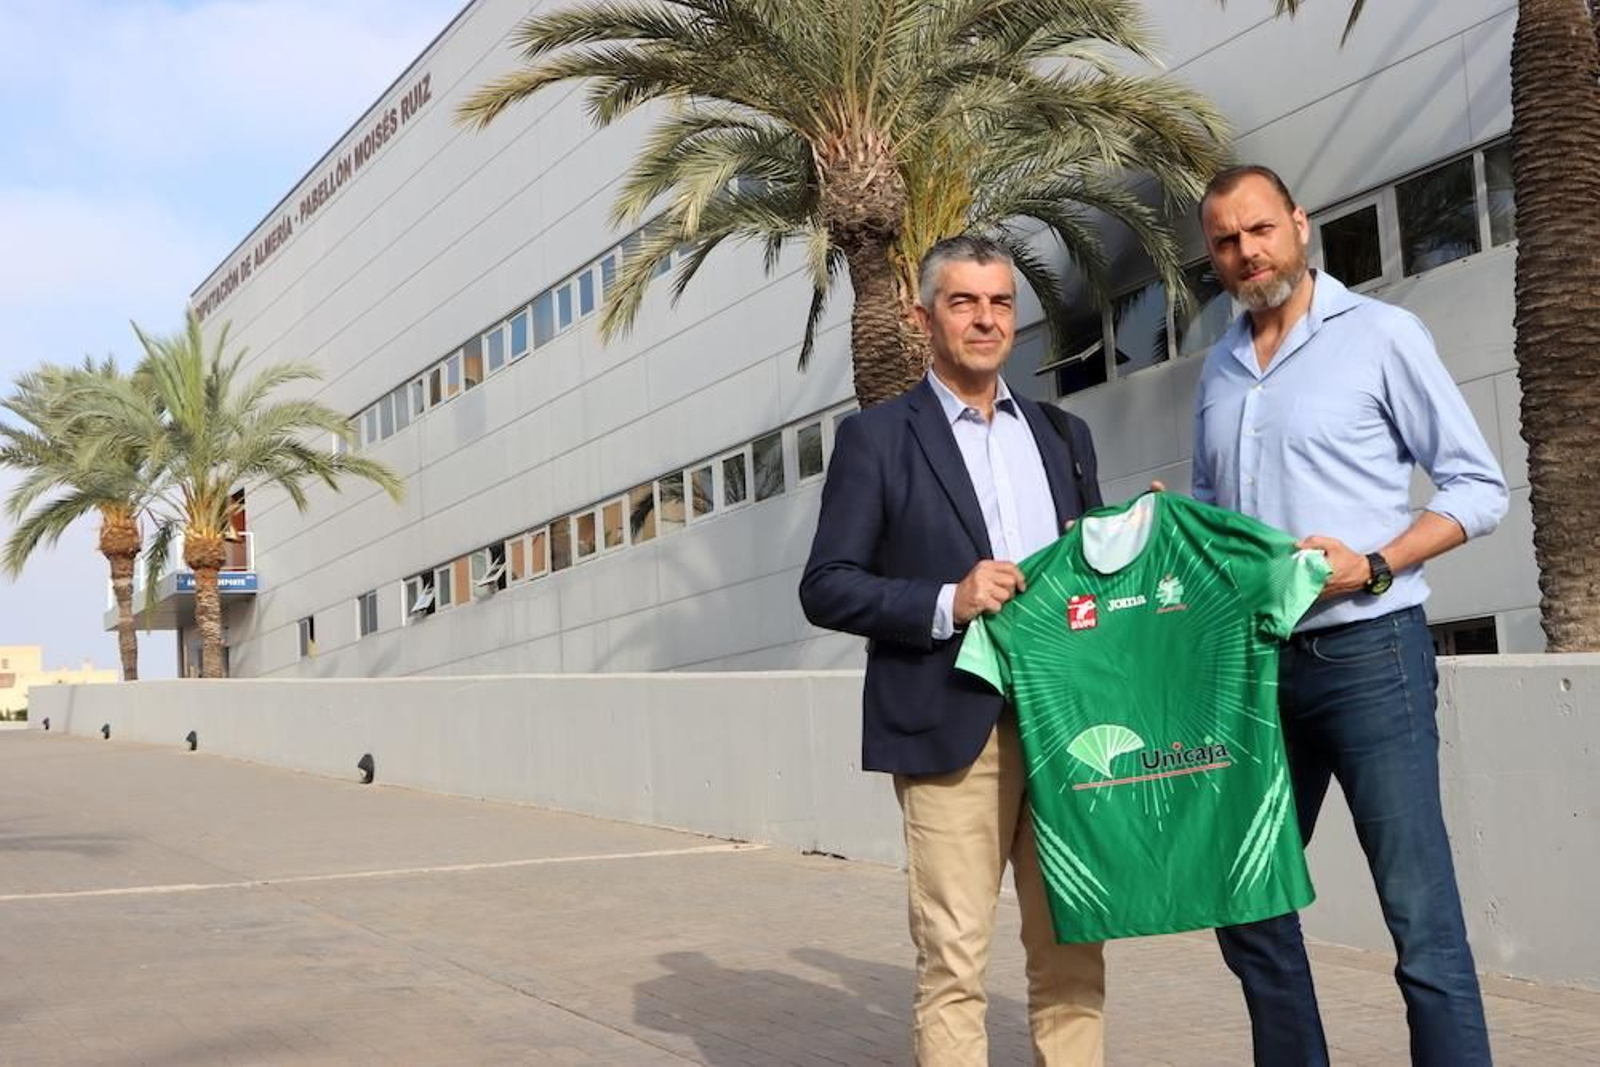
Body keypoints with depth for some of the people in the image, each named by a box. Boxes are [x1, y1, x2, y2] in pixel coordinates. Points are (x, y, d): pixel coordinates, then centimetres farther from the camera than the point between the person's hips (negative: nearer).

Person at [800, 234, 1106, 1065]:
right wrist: (947, 602, -16)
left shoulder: (1061, 435, 17)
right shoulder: (876, 438, 2)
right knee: (954, 961, -1)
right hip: (953, 727, -4)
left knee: (1073, 948, 9)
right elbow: (826, 589, -3)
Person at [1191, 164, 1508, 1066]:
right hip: (1253, 663, 6)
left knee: (1420, 913, -6)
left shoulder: (1380, 334, -2)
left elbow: (1480, 486, -4)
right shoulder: (1220, 370, 14)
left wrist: (1373, 567, -16)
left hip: (1367, 654, -6)